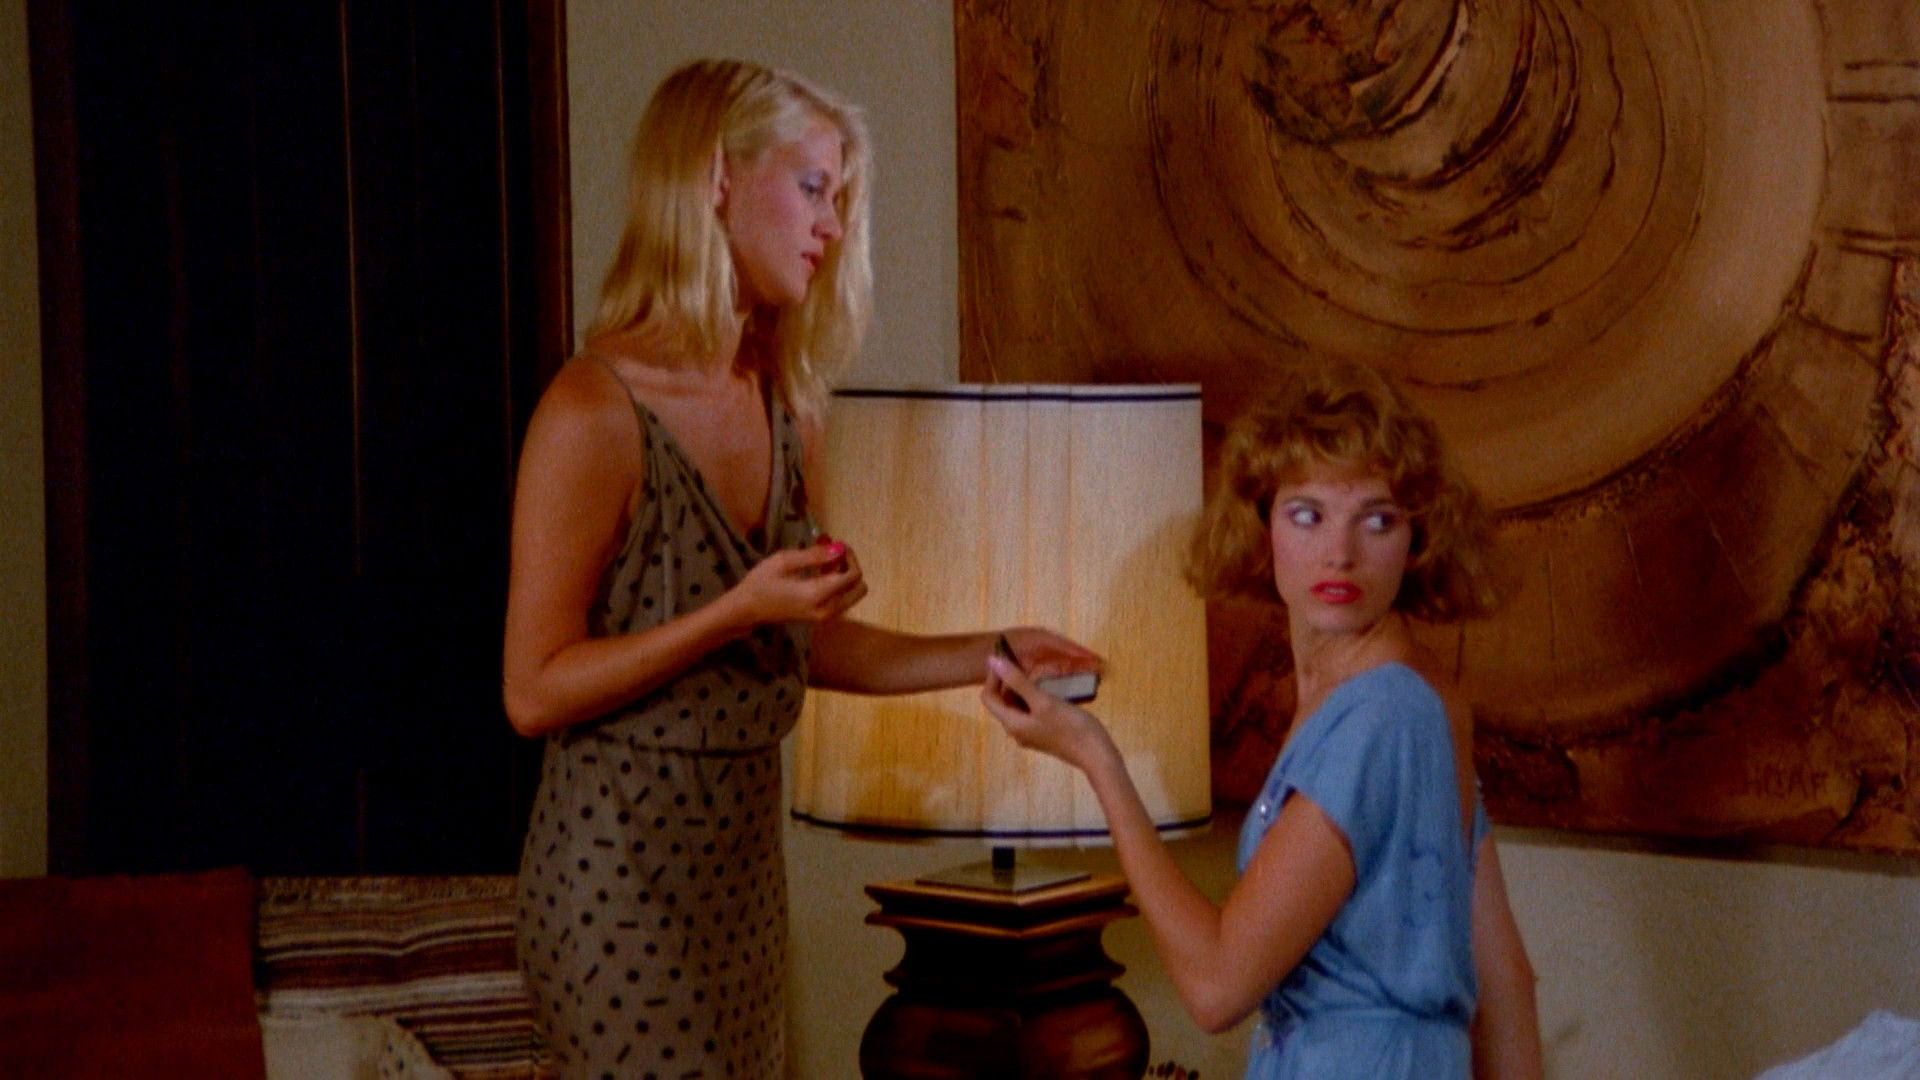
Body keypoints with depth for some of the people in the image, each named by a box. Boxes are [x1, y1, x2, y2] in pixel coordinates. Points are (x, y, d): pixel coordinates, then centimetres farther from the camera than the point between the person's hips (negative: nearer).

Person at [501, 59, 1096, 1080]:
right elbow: (535, 692, -15)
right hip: (621, 867, -8)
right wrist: (737, 611, -23)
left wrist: (990, 653, 7)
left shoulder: (787, 410, 8)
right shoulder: (594, 412, -16)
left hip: (744, 852, 8)